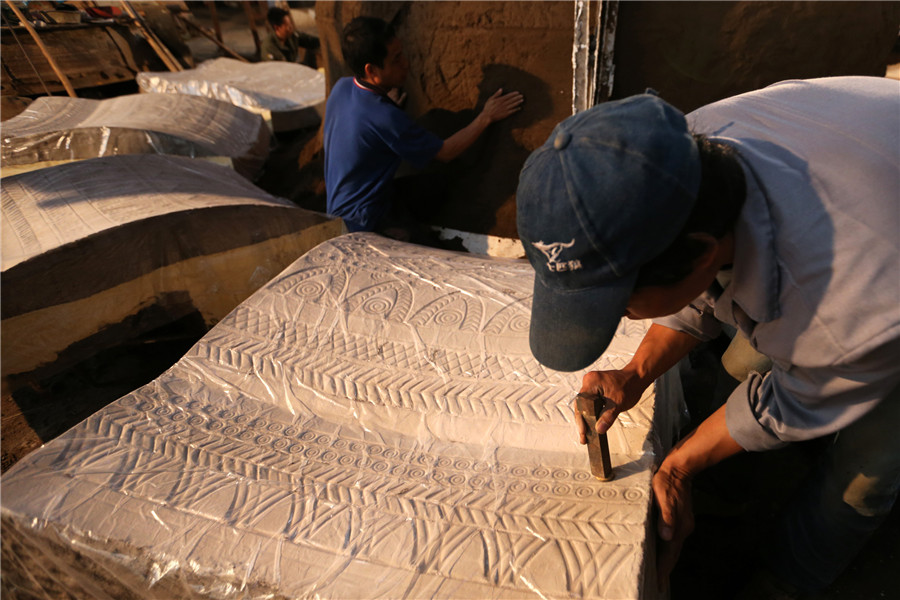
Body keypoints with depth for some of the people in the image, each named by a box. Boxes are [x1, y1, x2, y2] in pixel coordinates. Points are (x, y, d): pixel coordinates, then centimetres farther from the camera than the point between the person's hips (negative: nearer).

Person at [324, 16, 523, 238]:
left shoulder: (340, 87, -7)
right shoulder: (385, 118, -32)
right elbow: (445, 152, -19)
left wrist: (389, 102, 10)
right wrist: (487, 116, -10)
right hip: (361, 223, -8)